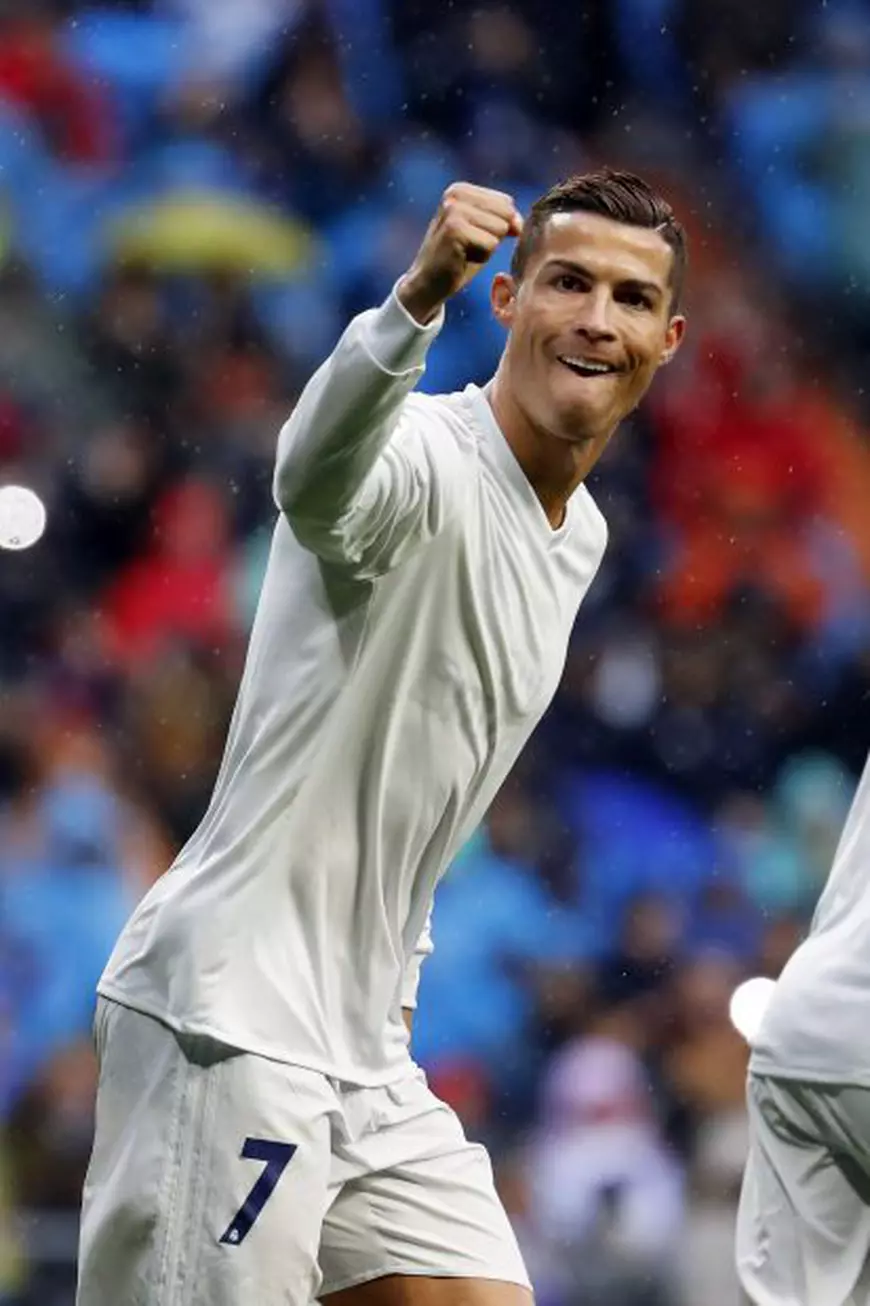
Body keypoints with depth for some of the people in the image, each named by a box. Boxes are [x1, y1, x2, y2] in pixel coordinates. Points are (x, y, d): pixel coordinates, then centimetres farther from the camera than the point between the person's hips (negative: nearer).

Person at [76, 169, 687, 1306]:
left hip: (368, 1050, 9)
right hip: (232, 1018, -9)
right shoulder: (423, 458, -14)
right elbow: (315, 483, -41)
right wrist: (418, 297, -58)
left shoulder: (580, 534, 15)